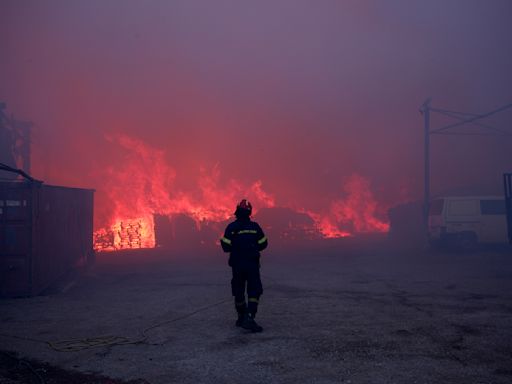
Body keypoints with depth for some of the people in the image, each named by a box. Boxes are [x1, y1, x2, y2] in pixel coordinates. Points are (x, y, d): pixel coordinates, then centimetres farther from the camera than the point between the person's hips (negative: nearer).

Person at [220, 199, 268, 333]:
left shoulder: (231, 227, -5)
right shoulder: (255, 226, -2)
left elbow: (226, 247, -7)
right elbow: (263, 244, 4)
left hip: (237, 264, 1)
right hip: (252, 264, -1)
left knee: (238, 292, 15)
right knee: (254, 292, 0)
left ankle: (241, 318, 26)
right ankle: (249, 318, -16)